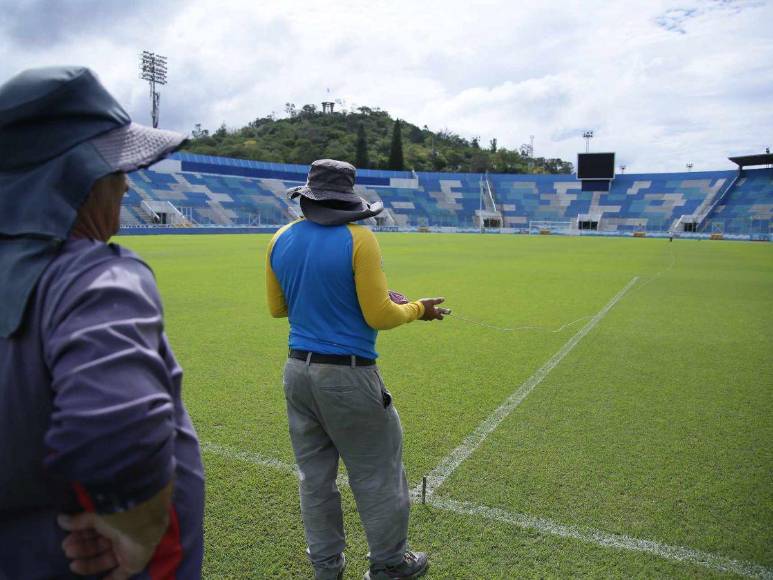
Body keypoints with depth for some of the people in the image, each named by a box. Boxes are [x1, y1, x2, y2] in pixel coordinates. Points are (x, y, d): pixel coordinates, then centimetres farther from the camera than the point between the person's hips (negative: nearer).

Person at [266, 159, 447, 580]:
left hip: (298, 371, 6)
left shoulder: (280, 241, 3)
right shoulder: (358, 239, -14)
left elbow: (276, 308, 13)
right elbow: (379, 316, -13)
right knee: (376, 474, 11)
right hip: (348, 375, -6)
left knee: (315, 474, 17)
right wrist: (417, 309, 5)